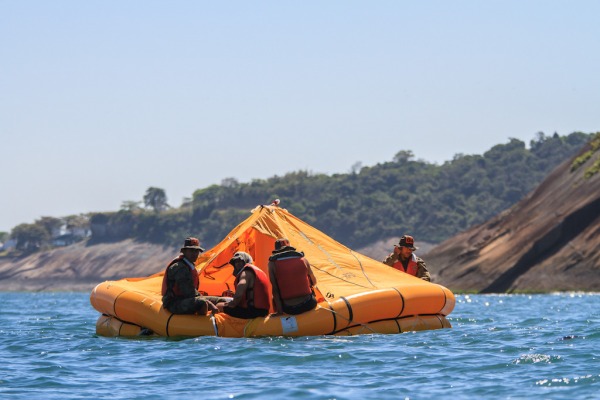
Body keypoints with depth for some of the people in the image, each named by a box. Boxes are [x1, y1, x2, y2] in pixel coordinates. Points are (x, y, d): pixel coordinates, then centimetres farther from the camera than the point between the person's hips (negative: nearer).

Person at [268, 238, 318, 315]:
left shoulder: (273, 263, -1)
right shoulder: (302, 259, 4)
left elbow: (275, 289, -6)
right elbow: (314, 282, 17)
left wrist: (279, 311, -4)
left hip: (288, 309, -1)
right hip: (308, 305, 1)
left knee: (275, 298, 32)